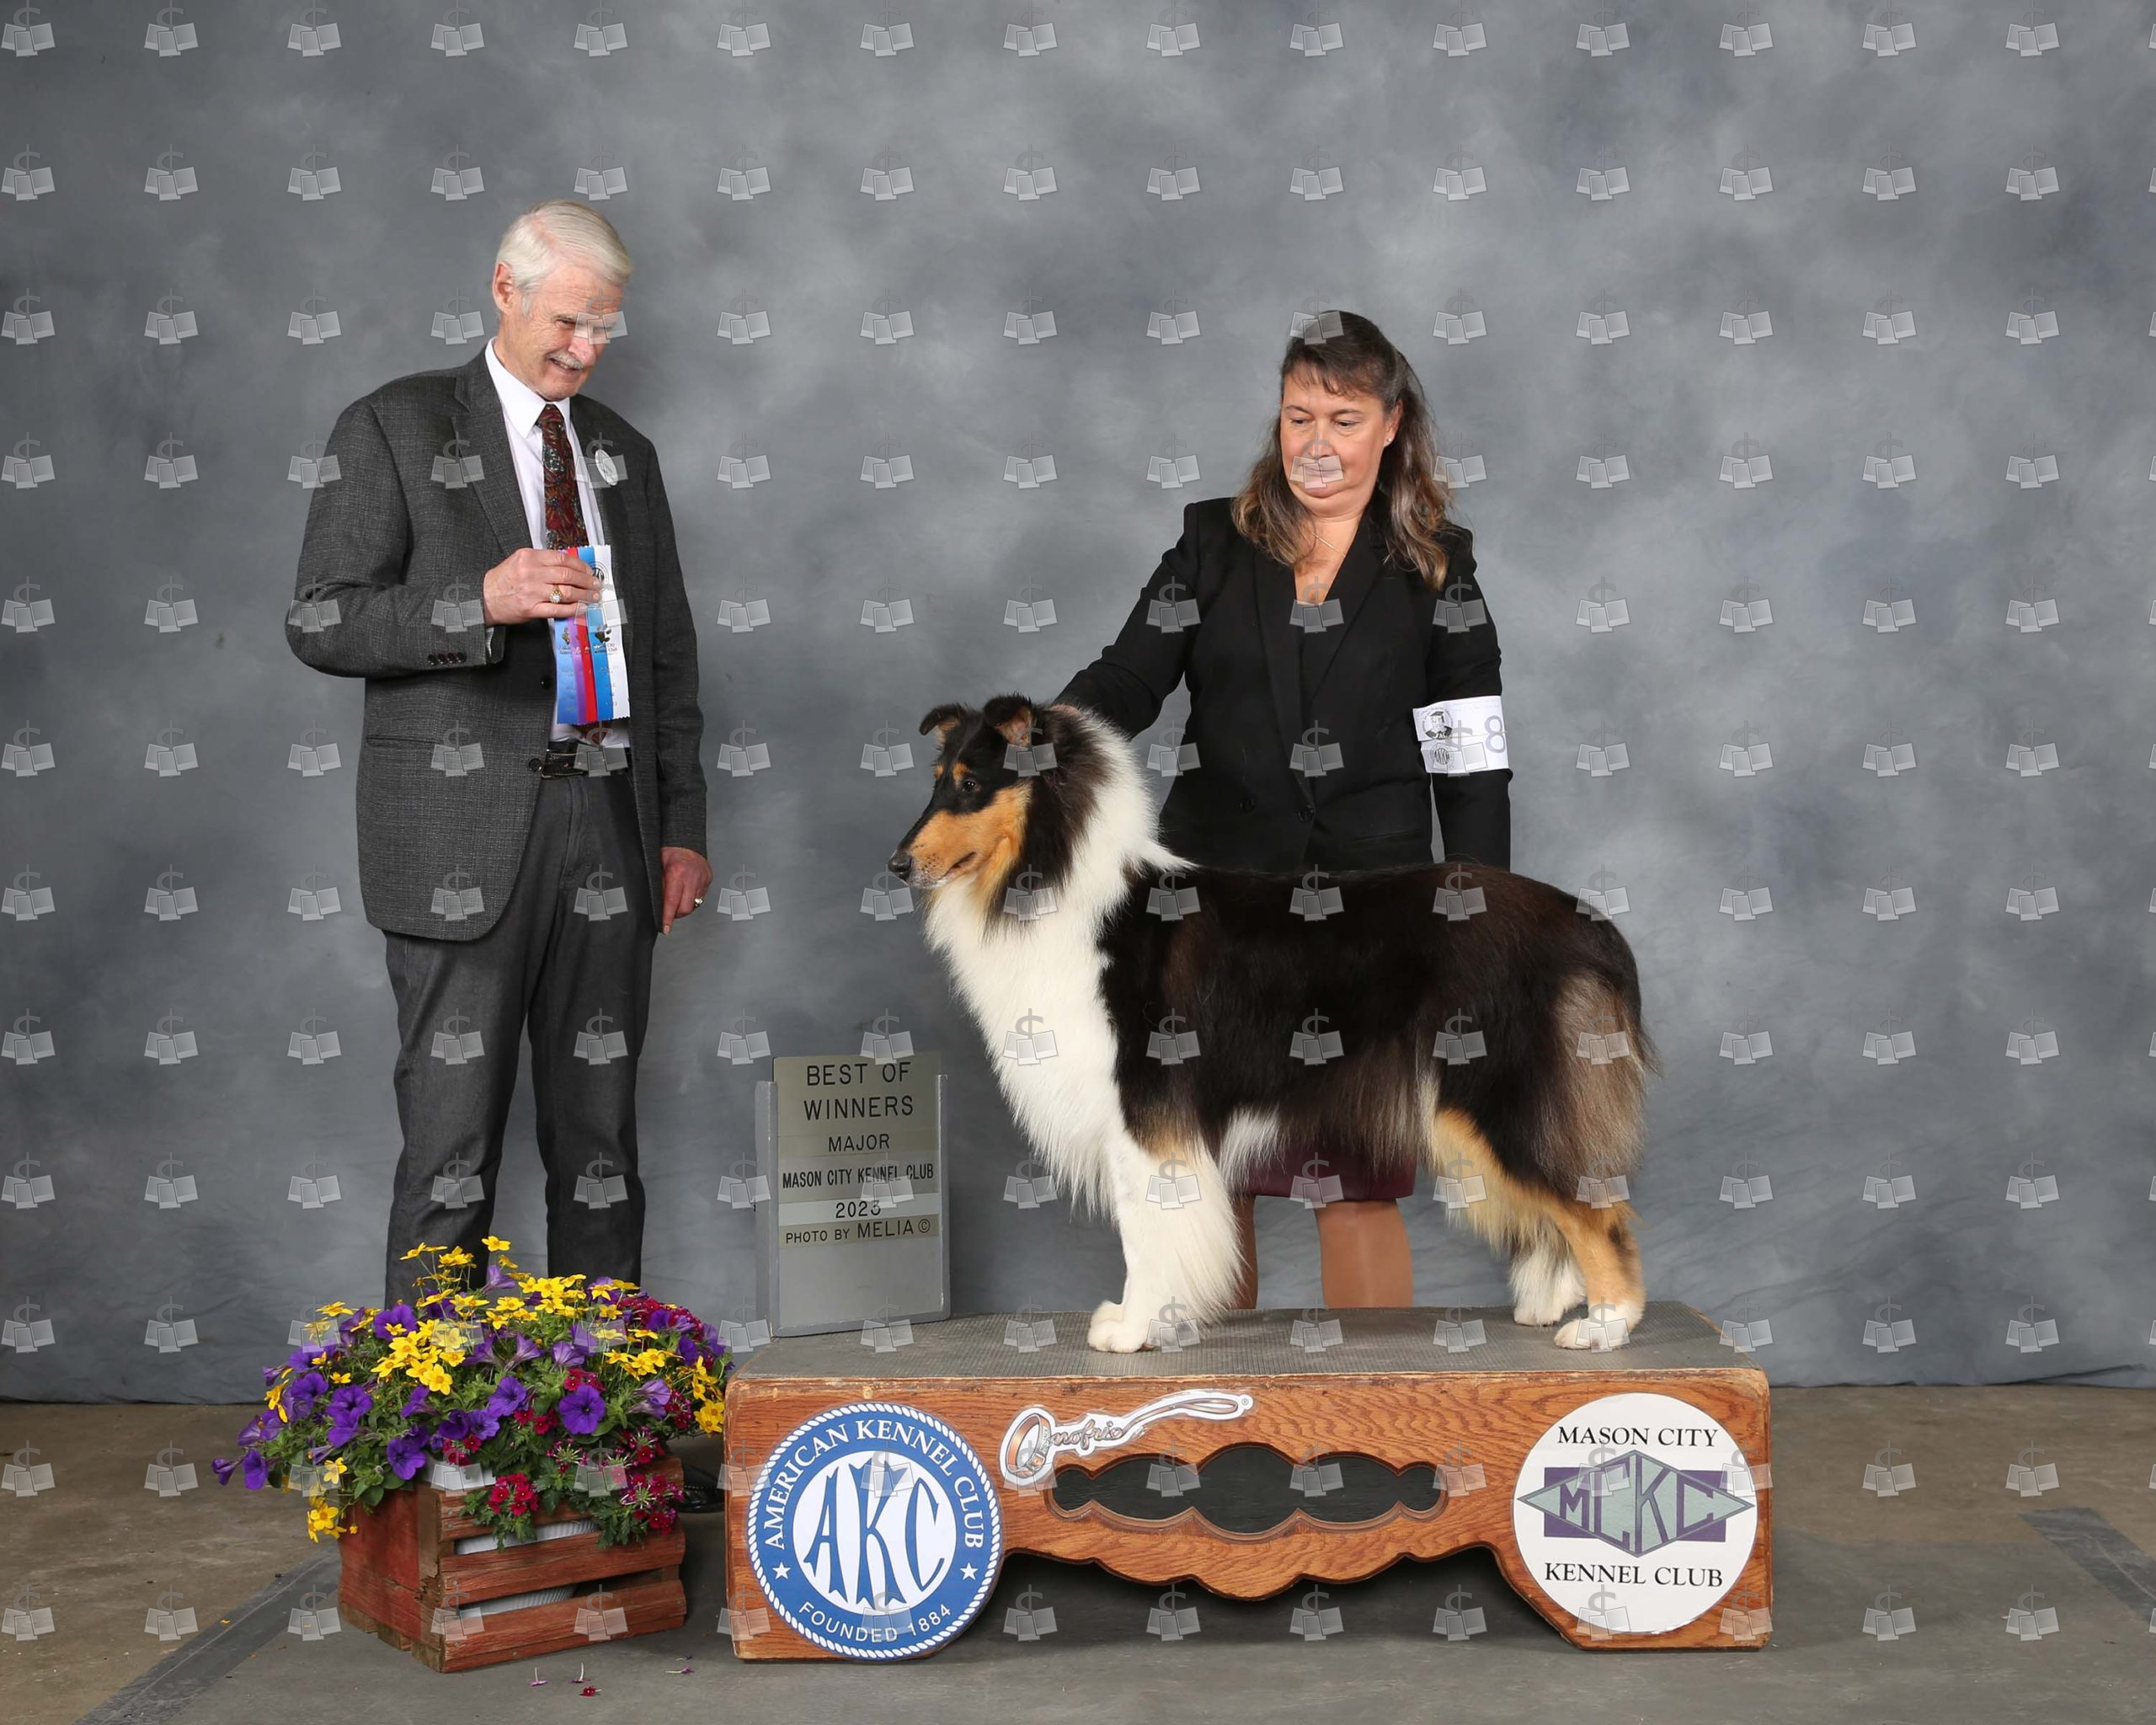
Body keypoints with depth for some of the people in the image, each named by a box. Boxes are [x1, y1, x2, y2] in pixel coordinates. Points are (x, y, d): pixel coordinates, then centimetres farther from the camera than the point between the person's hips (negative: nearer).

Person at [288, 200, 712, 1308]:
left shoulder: (624, 453, 18)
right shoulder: (394, 429, 3)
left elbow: (670, 652, 19)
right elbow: (320, 624, -5)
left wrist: (683, 826, 12)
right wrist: (480, 604, -20)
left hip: (609, 828, 5)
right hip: (464, 832, -4)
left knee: (601, 1125, 7)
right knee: (453, 1133, -5)